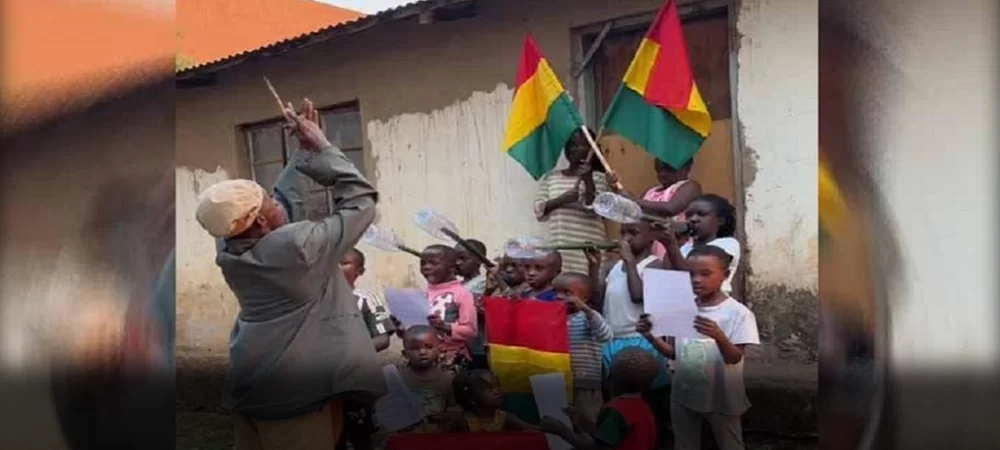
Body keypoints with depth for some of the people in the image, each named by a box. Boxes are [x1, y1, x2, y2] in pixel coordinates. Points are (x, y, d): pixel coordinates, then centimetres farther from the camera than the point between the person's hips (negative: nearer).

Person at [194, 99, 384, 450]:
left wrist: (305, 150, 15)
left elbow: (286, 199, 14)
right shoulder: (298, 245, -20)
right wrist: (321, 147, -5)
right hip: (300, 391, -7)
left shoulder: (229, 250, 1)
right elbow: (361, 202, -10)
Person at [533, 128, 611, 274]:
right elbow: (539, 211, 5)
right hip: (558, 249, 3)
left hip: (589, 249, -2)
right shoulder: (549, 178, 13)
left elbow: (593, 209, -8)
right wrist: (562, 199, -11)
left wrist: (588, 180, -18)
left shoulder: (598, 178, 5)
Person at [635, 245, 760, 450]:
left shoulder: (737, 312, -12)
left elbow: (734, 358, -18)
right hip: (684, 395, 4)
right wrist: (650, 336, -13)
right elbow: (674, 353, 4)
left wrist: (719, 336, -38)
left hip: (721, 397, -4)